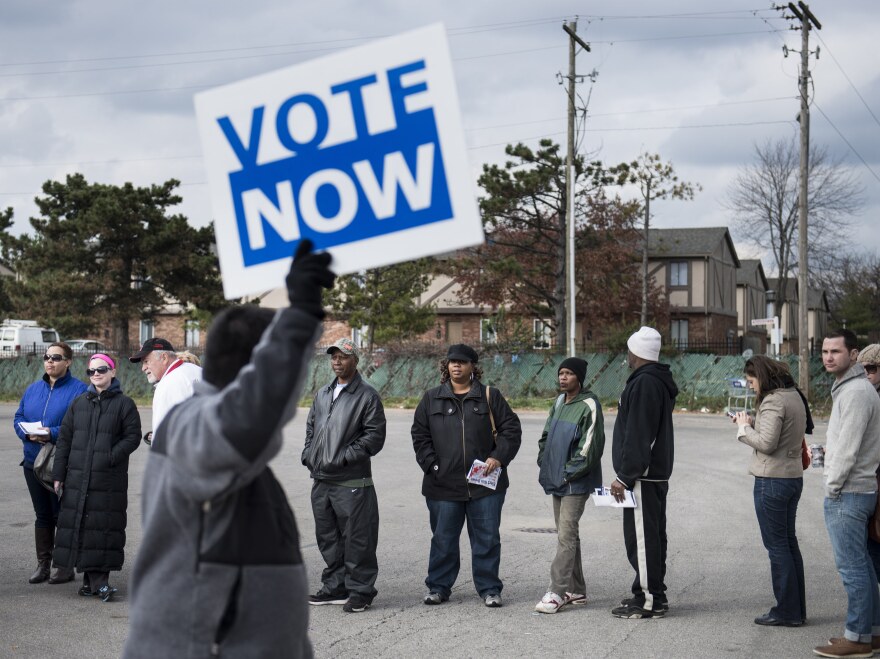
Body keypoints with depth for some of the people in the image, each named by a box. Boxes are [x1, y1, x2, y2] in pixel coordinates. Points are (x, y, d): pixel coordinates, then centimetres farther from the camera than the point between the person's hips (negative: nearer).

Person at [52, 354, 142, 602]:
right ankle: (95, 580, 7)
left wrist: (111, 457, -16)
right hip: (78, 477, 4)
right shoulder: (79, 404, 13)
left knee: (105, 524, -5)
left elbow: (133, 437, -3)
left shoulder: (124, 404, 1)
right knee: (80, 524, 1)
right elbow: (64, 438, 12)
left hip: (109, 481, -4)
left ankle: (95, 577, 0)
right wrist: (59, 474, 7)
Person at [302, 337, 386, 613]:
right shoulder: (322, 394, 17)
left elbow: (374, 435, -12)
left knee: (356, 539, -3)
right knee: (328, 538, 14)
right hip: (321, 480, 7)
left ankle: (361, 591, 6)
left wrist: (343, 457, -17)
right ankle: (335, 587, 24)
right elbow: (311, 427, 25)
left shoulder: (367, 396, -5)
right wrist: (308, 455, 8)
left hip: (352, 483, -7)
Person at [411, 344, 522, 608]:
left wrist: (498, 457, -9)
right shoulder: (431, 399, 8)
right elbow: (420, 435, 8)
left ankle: (489, 588, 14)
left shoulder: (490, 397, 5)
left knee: (487, 539, 4)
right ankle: (438, 587, 20)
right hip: (443, 485, 1)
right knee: (443, 539, 8)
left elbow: (511, 428, 4)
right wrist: (432, 465, -3)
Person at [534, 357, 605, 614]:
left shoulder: (588, 405, -12)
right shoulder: (560, 402, 12)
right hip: (557, 481, 9)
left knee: (566, 536, -11)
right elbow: (546, 435, 21)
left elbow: (590, 446, -17)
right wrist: (545, 463, 9)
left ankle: (557, 592, -11)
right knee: (567, 535, 13)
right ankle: (576, 590, 21)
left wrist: (570, 473, -14)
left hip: (576, 483, -9)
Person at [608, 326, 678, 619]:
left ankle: (648, 600, -5)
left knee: (642, 537, -7)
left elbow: (636, 437, -21)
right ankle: (655, 595, 22)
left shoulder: (644, 384, -17)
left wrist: (623, 477, -19)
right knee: (654, 535, 15)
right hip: (658, 472, 11)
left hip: (642, 475, -11)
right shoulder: (661, 382, 16)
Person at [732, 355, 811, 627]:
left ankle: (787, 611, 1)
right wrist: (752, 423, 7)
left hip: (772, 481, -10)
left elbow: (766, 442, -23)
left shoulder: (773, 401, -17)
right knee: (789, 543, 15)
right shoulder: (794, 396, 12)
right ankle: (797, 609, 21)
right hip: (793, 477, 10)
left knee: (777, 546, -3)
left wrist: (744, 428, -8)